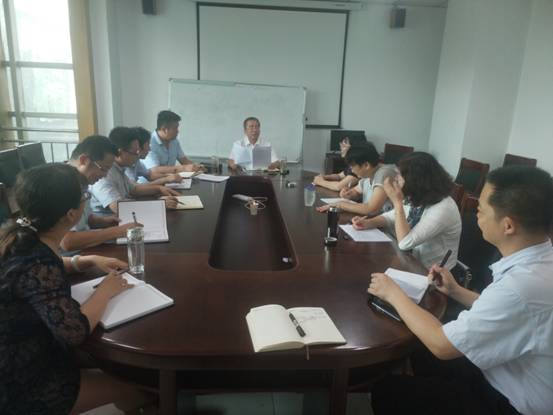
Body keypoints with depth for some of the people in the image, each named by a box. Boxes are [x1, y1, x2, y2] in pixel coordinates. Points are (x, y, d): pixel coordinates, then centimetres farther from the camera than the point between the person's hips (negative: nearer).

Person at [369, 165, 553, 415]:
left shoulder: (523, 285, -37)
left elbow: (443, 345, -26)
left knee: (387, 391, 1)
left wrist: (394, 294, -15)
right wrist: (456, 291, 3)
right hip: (506, 373, 8)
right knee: (417, 355, 20)